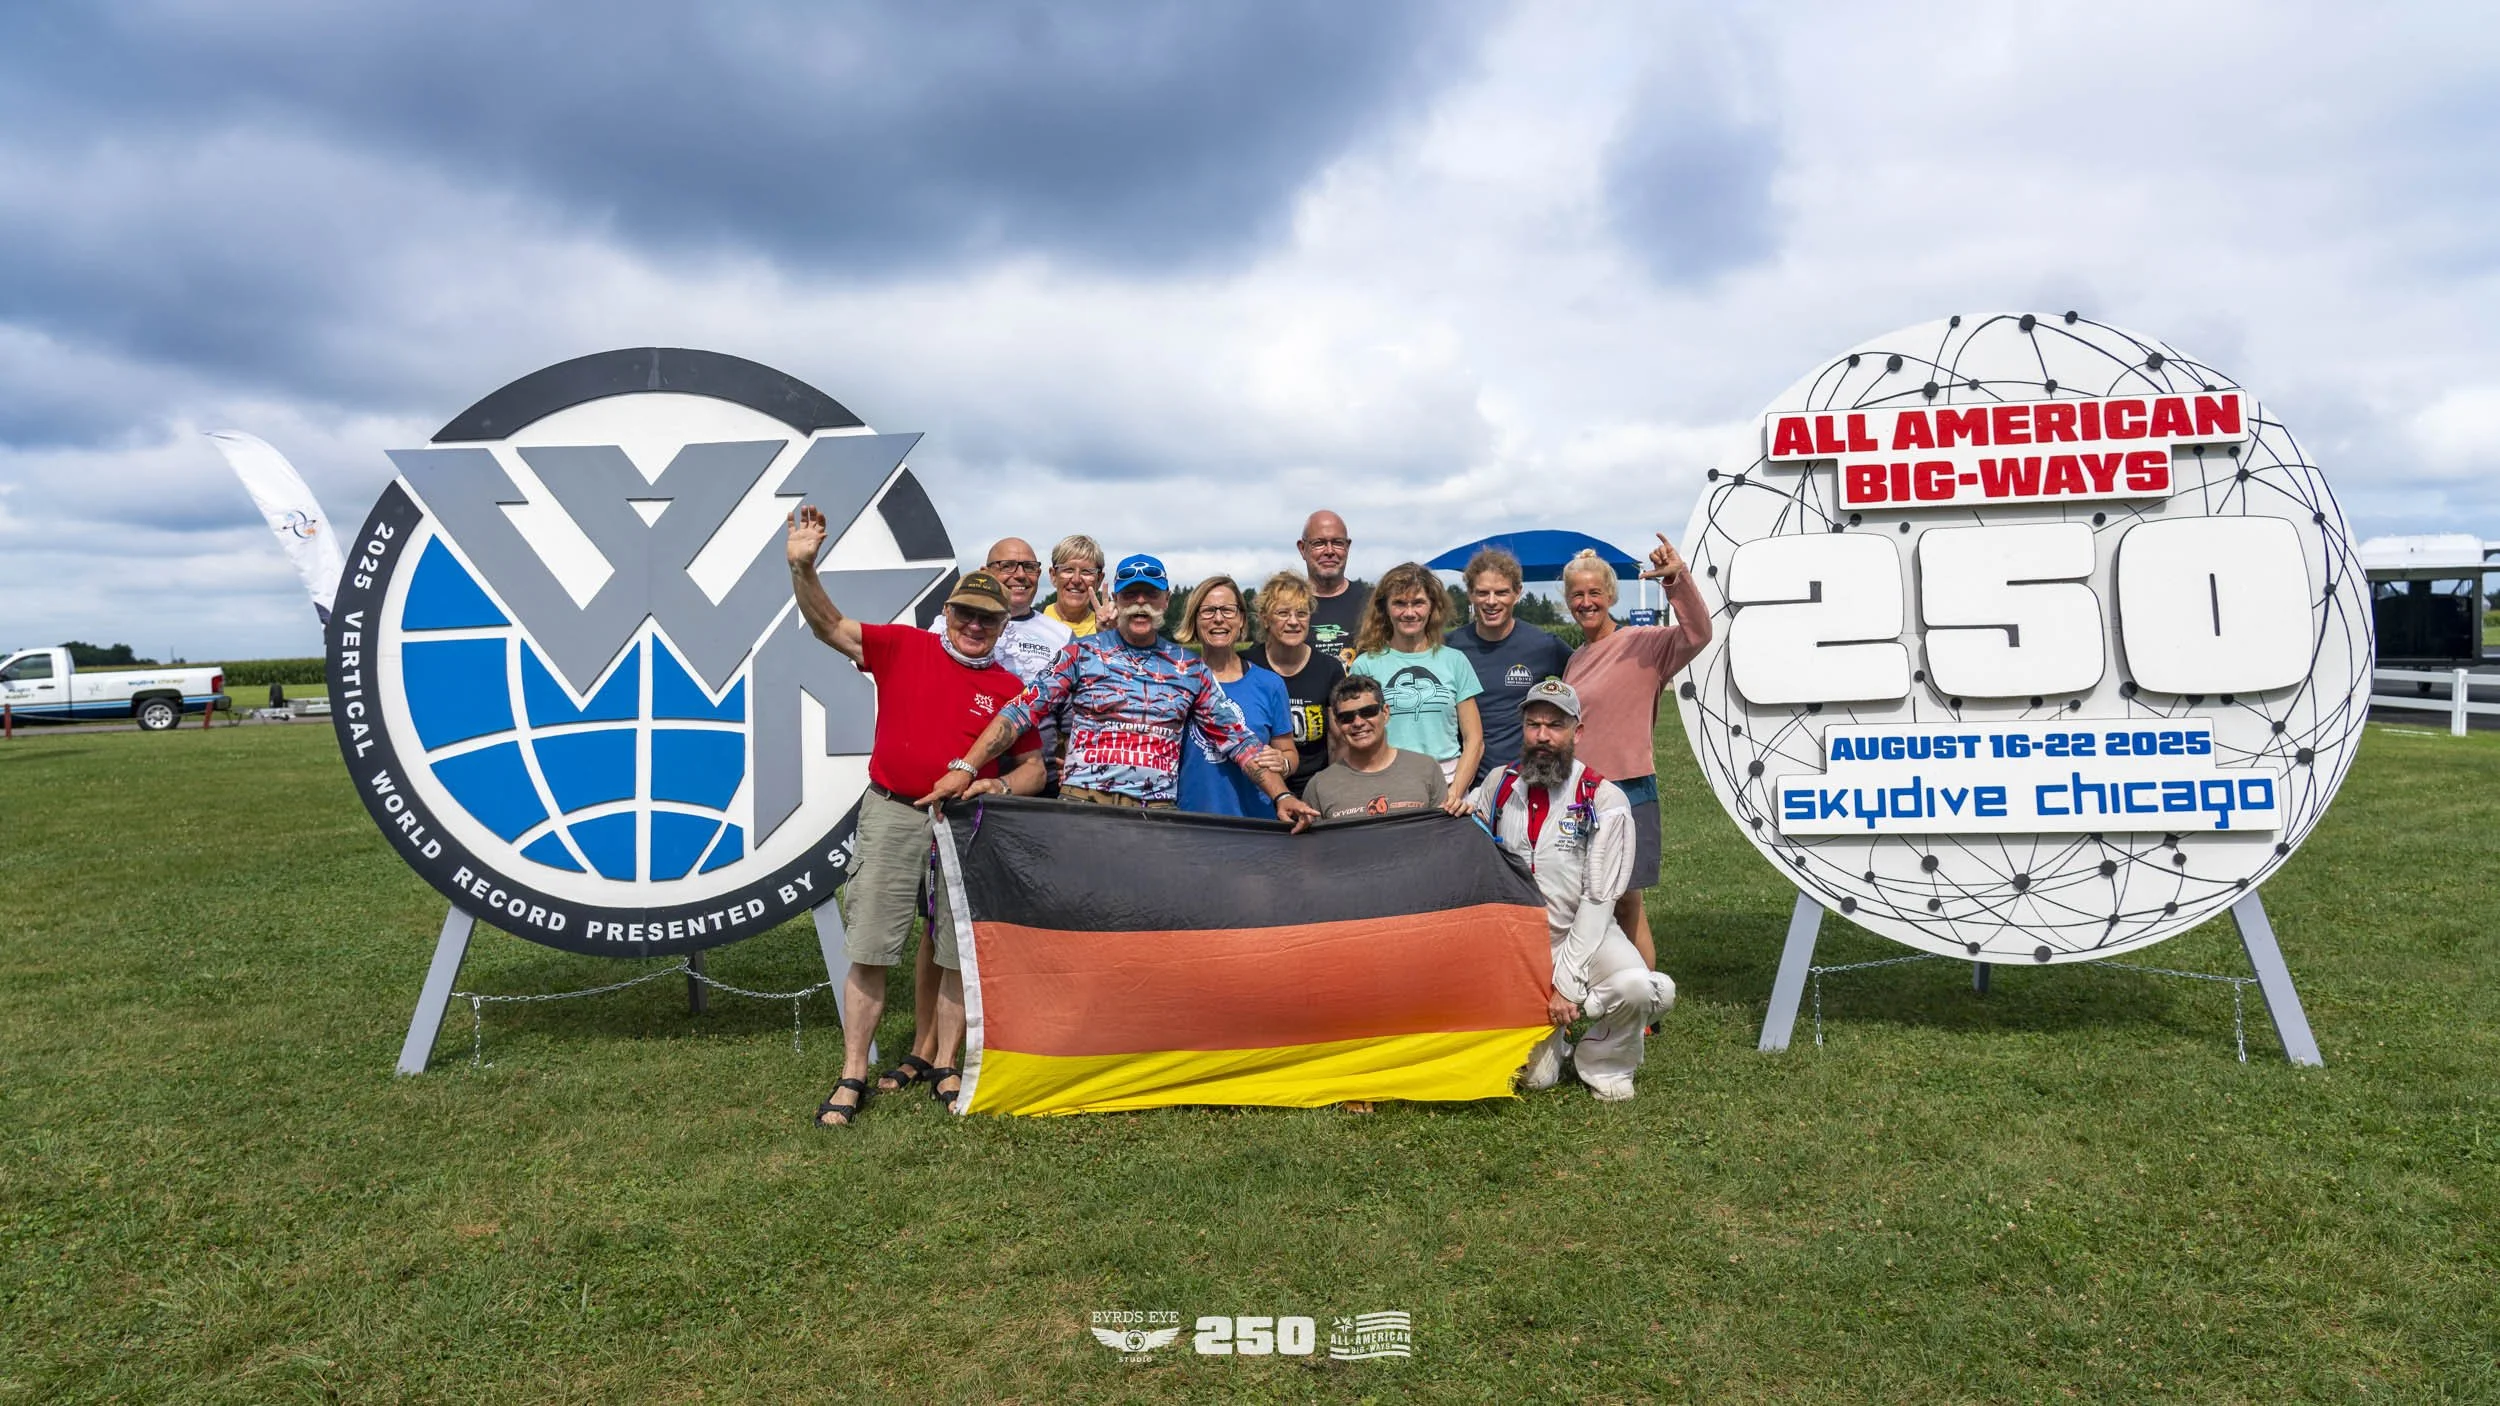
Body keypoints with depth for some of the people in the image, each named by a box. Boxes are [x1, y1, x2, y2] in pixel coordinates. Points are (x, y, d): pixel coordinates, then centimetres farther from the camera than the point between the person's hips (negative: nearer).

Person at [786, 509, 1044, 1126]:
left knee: (958, 954, 5)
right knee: (870, 950, 0)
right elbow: (829, 625, -4)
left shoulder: (1010, 689, 6)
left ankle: (943, 1067, 21)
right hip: (893, 814, -1)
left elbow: (1033, 769, 11)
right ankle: (852, 1077, 10)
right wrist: (803, 567, -19)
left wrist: (998, 786, -9)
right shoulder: (903, 646, 4)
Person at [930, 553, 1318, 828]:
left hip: (1158, 816, 2)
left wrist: (1281, 795, -3)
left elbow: (1236, 737, 10)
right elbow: (1020, 713, 0)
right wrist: (965, 768, -12)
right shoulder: (1082, 653, 6)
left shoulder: (1189, 668, 12)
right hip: (1083, 806, -2)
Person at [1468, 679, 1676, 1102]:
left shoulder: (1605, 801, -9)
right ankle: (1548, 1035, 24)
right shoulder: (1500, 785, 3)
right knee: (1533, 1076, -13)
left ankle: (1602, 1063, -2)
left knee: (1642, 988, -34)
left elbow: (1598, 900, -13)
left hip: (1584, 935, -1)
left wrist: (1566, 982, -18)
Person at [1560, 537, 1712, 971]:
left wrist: (1677, 577, -36)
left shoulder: (1642, 643, -7)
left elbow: (1696, 633, -24)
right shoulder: (1576, 658, 14)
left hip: (1628, 791, -7)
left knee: (1627, 902, -2)